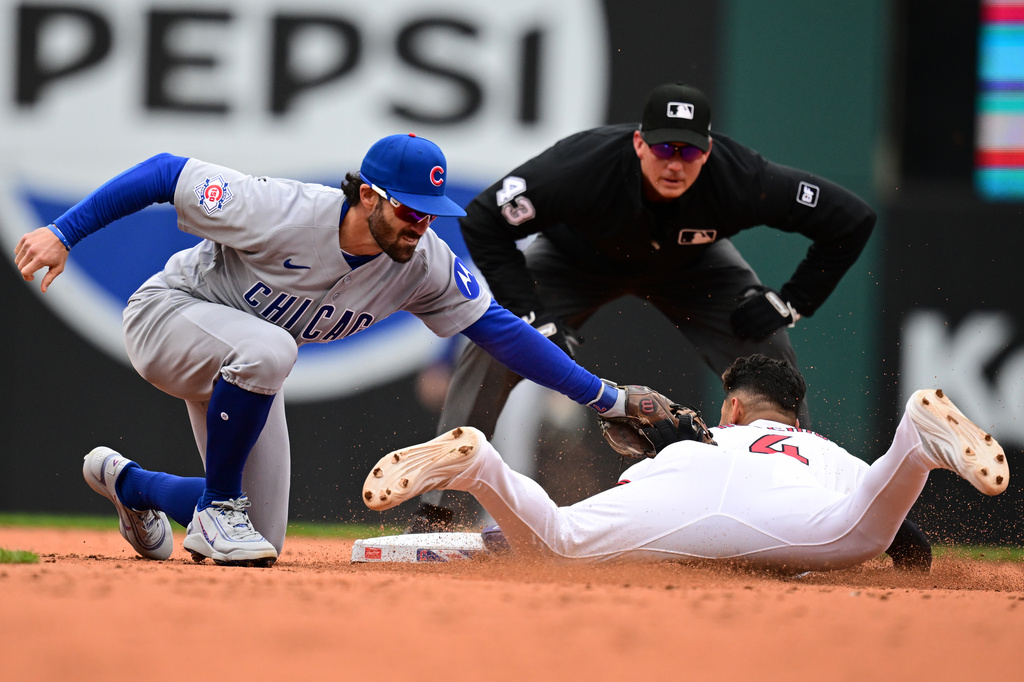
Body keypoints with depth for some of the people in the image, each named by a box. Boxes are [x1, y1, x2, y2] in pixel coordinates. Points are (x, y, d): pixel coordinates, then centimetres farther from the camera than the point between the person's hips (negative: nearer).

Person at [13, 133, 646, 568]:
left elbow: (499, 328, -12)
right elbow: (166, 174, -27)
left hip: (242, 369, 6)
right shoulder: (280, 212, -34)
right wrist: (63, 233, -29)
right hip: (168, 315, -6)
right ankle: (217, 508, -20)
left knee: (260, 537, 5)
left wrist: (605, 397, -16)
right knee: (266, 348, -41)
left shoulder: (425, 264, -17)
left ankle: (128, 481, 33)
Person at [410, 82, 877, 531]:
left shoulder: (738, 178, -37)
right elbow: (483, 221, -31)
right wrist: (532, 318, -35)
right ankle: (434, 509, -12)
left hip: (694, 267, 2)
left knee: (771, 353, -12)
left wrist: (791, 303, -25)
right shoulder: (585, 167, -41)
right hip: (576, 260, -2)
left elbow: (853, 220, -27)